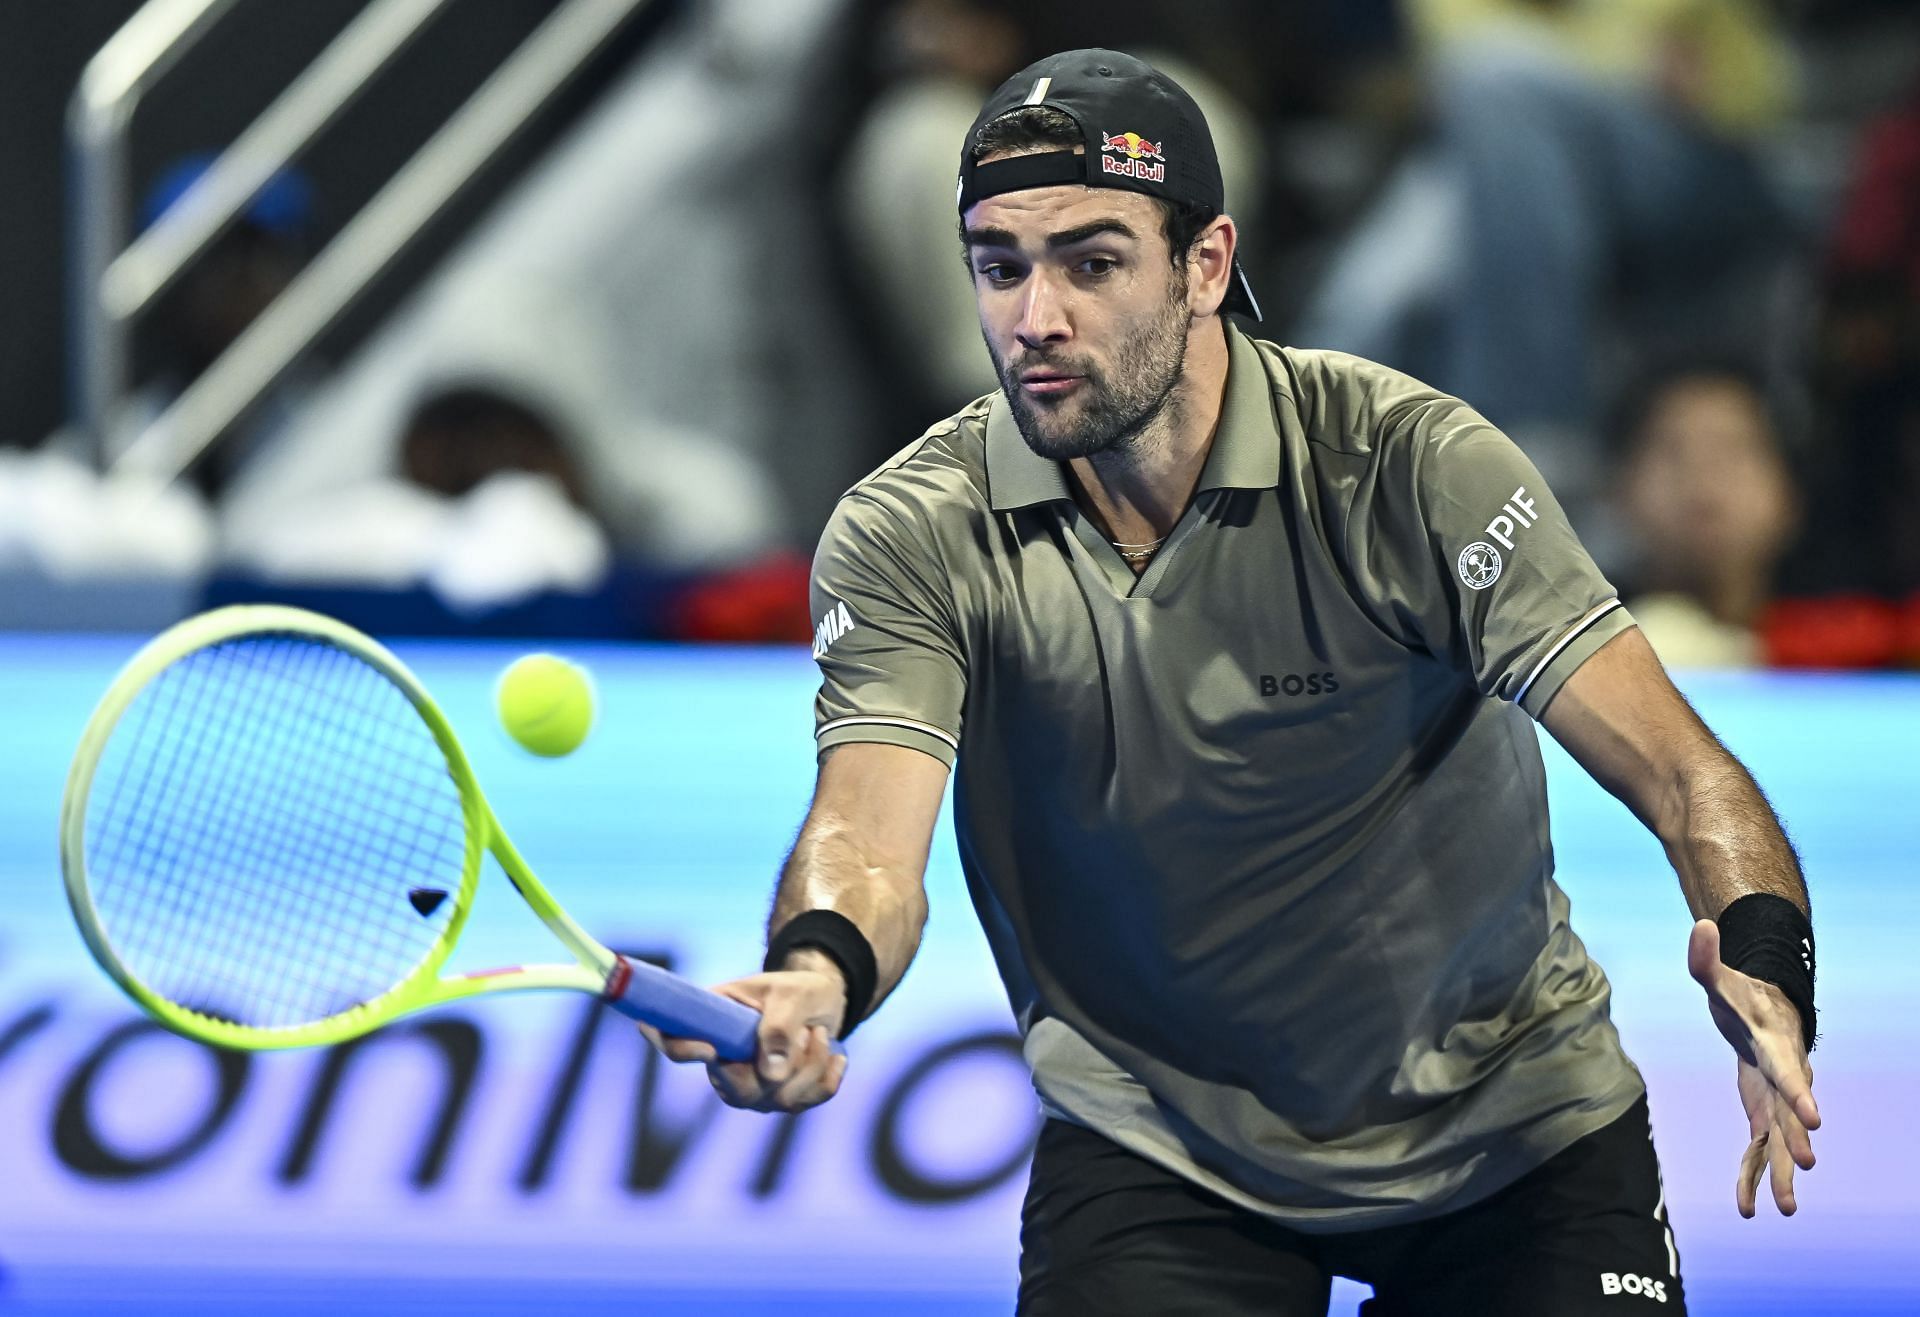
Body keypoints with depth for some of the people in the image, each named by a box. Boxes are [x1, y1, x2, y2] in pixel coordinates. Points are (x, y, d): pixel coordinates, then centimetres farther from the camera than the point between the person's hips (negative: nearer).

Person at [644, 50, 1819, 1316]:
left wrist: (1761, 968, -46)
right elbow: (867, 836, -27)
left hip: (1509, 1121, 0)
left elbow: (1680, 773, -25)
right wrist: (812, 978, -52)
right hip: (1157, 1150, 0)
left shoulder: (1408, 464, -20)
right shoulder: (911, 537, -14)